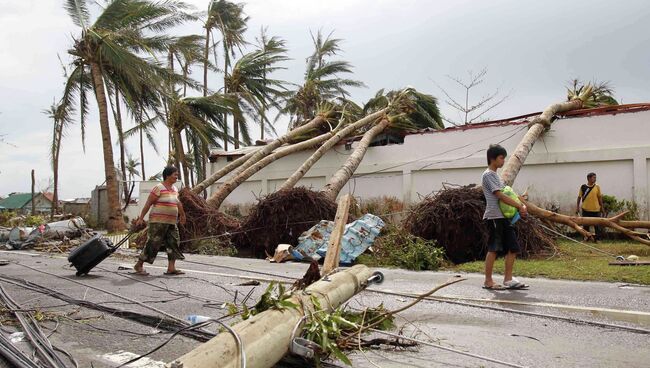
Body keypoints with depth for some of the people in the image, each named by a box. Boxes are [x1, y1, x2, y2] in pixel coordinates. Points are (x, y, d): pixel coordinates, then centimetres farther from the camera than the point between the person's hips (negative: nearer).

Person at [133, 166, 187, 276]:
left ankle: (171, 268, 6)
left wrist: (182, 215, 37)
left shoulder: (174, 189, 13)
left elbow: (178, 203, 28)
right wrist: (141, 218, -15)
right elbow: (148, 203, -12)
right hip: (158, 222, -8)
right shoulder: (158, 188, -10)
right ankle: (139, 265, 9)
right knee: (153, 243, -5)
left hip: (171, 222, 8)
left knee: (173, 243, 3)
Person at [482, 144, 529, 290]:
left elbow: (507, 194, 18)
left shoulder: (496, 175, 21)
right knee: (493, 249, -5)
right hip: (494, 216, -9)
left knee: (513, 248, 6)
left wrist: (520, 206, 2)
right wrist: (520, 206, -13)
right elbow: (500, 196, -16)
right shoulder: (488, 175, -9)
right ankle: (488, 281, 3)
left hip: (504, 217, 9)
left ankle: (508, 279, 12)